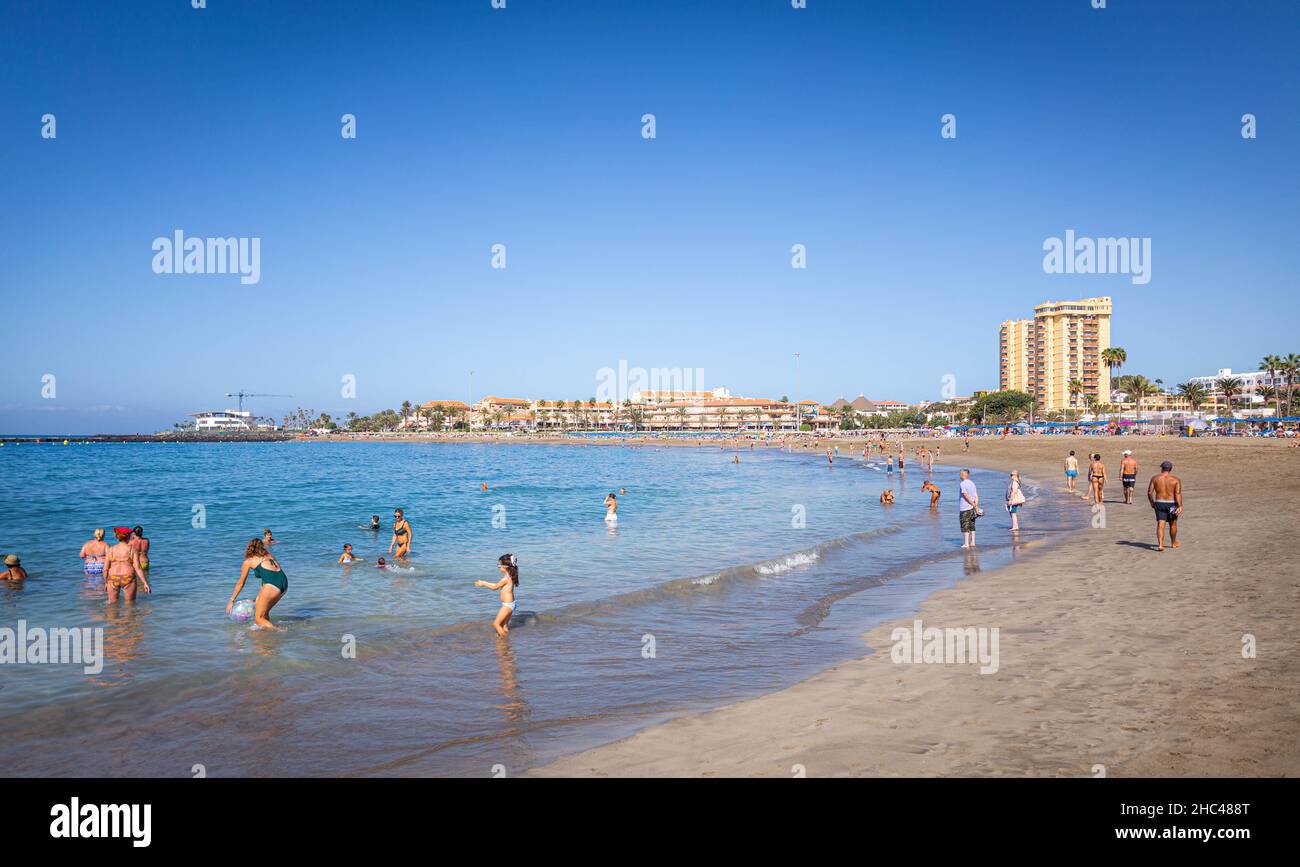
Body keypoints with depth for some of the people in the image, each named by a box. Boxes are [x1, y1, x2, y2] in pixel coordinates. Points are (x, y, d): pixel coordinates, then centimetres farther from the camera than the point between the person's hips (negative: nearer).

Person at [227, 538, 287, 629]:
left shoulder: (248, 561, 16)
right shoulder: (269, 555, 29)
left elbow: (240, 584, 24)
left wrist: (231, 601, 34)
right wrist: (259, 597, 39)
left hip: (272, 586, -6)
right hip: (284, 583, 6)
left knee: (258, 619, 3)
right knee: (264, 612, 25)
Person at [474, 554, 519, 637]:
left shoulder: (506, 578, -21)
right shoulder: (510, 576, 7)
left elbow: (495, 587, -7)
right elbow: (497, 585, 18)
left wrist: (483, 584, 5)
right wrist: (485, 583, 18)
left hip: (507, 605, -10)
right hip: (510, 604, 10)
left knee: (496, 624, -3)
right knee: (505, 626, 16)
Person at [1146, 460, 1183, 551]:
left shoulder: (1155, 478, -3)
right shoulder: (1176, 479, -6)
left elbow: (1149, 492, -4)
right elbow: (1178, 493, -15)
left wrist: (1151, 502, 11)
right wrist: (1180, 506, -19)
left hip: (1159, 504, 0)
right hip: (1172, 504, 0)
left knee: (1160, 524, -2)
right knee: (1173, 524, 19)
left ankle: (1160, 544, -18)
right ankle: (1173, 543, 35)